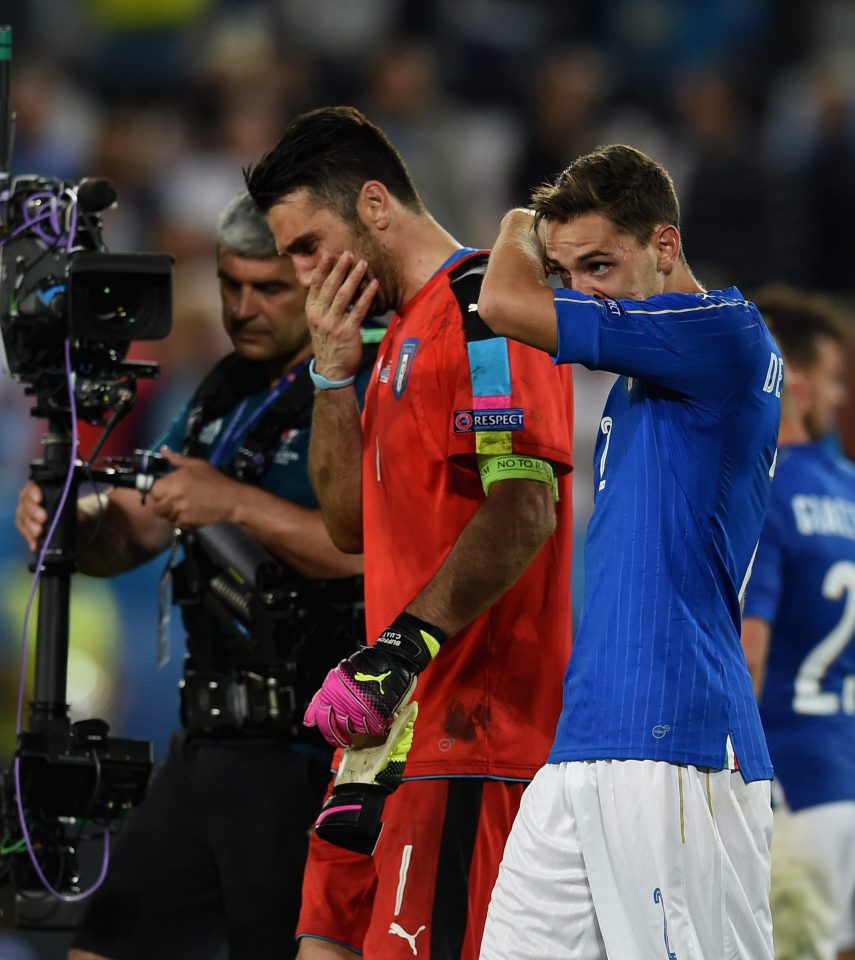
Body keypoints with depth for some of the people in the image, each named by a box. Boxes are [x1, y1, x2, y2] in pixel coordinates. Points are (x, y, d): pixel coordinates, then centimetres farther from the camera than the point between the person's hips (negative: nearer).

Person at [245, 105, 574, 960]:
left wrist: (402, 648, -27)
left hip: (471, 727, -10)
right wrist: (334, 371, 12)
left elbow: (524, 511, -21)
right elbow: (352, 524, 23)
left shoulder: (483, 309, -10)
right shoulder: (407, 329, 22)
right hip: (397, 725, 10)